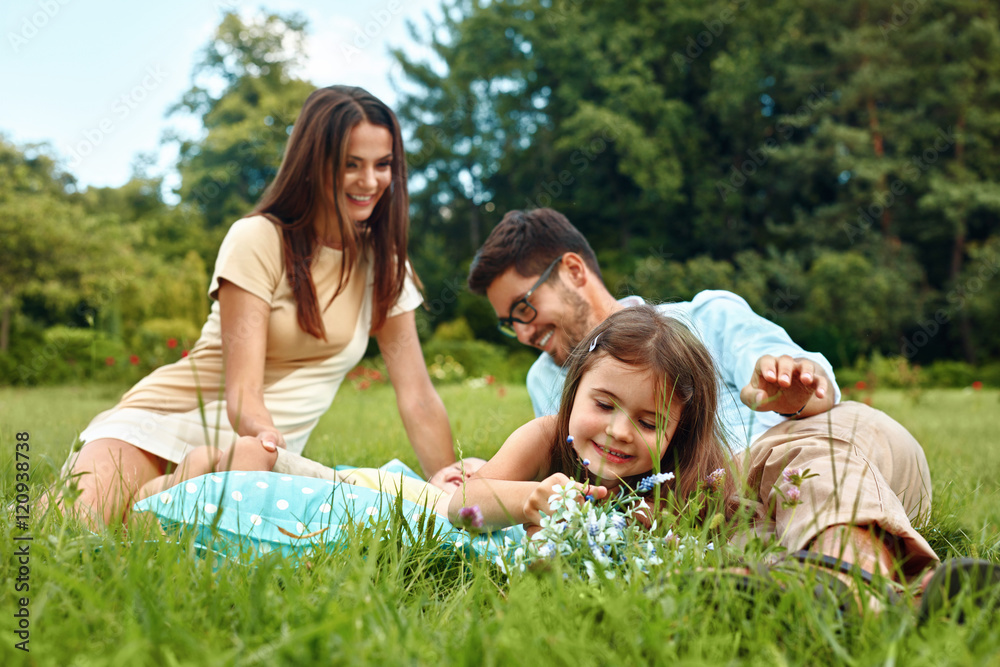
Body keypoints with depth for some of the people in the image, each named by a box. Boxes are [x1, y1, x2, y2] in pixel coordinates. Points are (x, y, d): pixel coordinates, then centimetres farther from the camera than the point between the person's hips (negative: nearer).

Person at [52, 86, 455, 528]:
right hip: (164, 424, -5)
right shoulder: (259, 240, -11)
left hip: (258, 454, 5)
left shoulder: (384, 264, 4)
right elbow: (242, 391, -18)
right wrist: (267, 438, -41)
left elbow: (418, 397, 3)